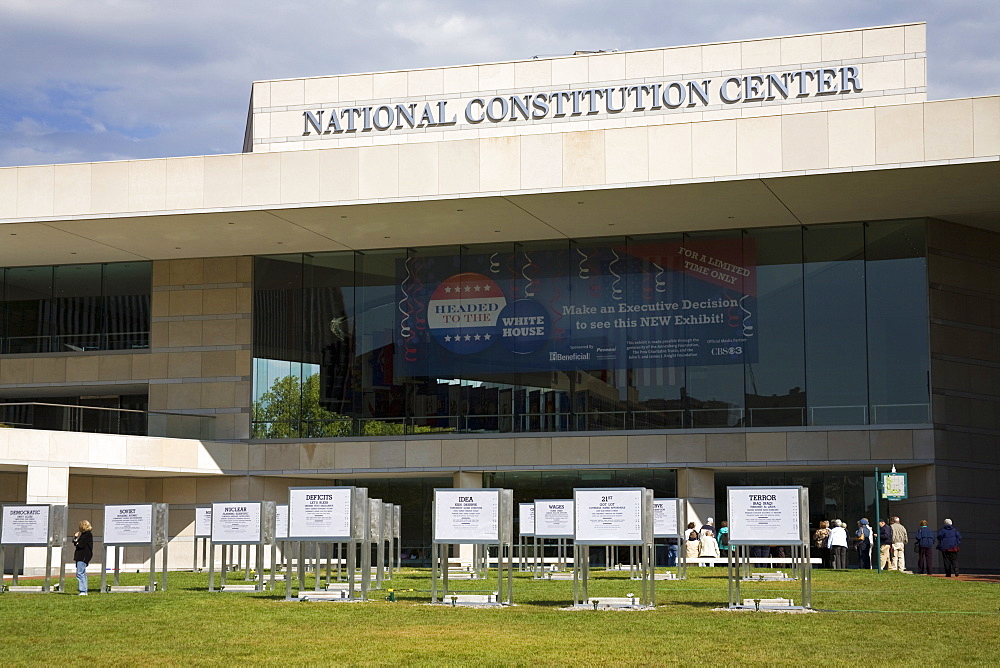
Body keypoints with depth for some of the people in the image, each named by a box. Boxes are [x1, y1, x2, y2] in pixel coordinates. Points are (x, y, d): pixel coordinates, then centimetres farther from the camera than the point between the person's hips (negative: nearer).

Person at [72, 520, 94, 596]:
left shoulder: (88, 535, -12)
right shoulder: (83, 534, 18)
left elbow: (81, 545, -19)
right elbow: (76, 543, 19)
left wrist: (76, 543, 1)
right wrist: (76, 537, 6)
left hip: (83, 557, -11)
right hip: (81, 557, 11)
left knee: (80, 573, -15)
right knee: (82, 574, 12)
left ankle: (83, 591, -17)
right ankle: (84, 591, 16)